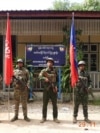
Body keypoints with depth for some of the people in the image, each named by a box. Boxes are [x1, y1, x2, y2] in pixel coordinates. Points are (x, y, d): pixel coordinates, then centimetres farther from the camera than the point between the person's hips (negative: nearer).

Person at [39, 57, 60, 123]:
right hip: (46, 89, -1)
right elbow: (40, 76, -15)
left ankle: (55, 117, 11)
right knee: (44, 104, 4)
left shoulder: (54, 71, 9)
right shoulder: (44, 70, 3)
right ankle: (44, 117, 14)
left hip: (53, 89, 1)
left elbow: (57, 79, 14)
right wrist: (45, 78, -35)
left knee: (54, 104, 3)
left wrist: (55, 85, 0)